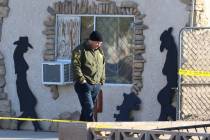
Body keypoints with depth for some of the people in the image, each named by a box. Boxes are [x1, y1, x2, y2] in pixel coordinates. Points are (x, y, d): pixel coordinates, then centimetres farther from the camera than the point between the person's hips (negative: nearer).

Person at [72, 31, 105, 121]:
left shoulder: (99, 51, 15)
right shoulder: (80, 50, -8)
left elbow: (102, 66, 24)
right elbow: (76, 66, -15)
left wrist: (102, 80, 18)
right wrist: (81, 79, -20)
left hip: (96, 85, 7)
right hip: (84, 85, -7)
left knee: (87, 108, 12)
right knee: (89, 108, -13)